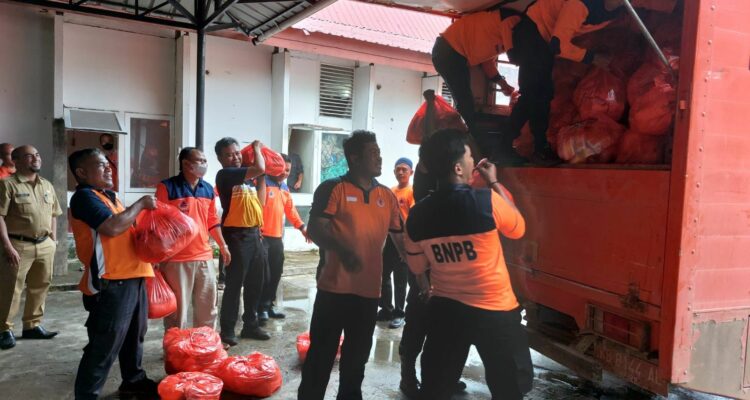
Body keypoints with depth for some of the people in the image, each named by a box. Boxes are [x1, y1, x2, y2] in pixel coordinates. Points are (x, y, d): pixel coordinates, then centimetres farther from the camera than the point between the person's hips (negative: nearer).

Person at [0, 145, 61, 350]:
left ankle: (32, 325, 24)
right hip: (19, 245, -6)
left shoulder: (47, 185, 13)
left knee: (39, 287, 12)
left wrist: (52, 241, 11)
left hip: (45, 245, 6)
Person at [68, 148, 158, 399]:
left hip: (132, 276, 10)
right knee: (105, 344, -5)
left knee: (134, 335, 20)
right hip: (111, 282, -10)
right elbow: (112, 227, -26)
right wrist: (141, 204, -14)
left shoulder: (109, 196, 18)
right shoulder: (84, 197, -12)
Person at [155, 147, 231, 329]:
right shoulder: (167, 187, -9)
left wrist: (223, 245, 17)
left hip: (204, 257, 6)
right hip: (177, 260, -6)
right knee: (178, 310, 3)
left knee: (208, 308, 15)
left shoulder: (208, 189, 11)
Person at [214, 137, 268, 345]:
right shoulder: (225, 174, -10)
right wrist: (256, 148, -2)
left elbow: (259, 203, 16)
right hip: (237, 235, -8)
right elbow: (259, 169, -20)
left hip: (254, 234, 8)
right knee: (234, 284, -3)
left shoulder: (247, 178, 15)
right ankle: (227, 330, 8)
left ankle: (250, 325, 27)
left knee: (255, 283, 14)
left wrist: (262, 178, 13)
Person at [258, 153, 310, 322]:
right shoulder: (263, 182, -8)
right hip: (262, 235, -7)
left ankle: (269, 306, 21)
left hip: (278, 237, 8)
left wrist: (302, 227, 16)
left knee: (276, 273, 11)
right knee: (264, 274, -5)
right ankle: (262, 308, 5)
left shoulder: (285, 188, 17)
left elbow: (290, 210, 21)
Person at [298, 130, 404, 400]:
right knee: (321, 353, 5)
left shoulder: (387, 196, 9)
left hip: (369, 290, 5)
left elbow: (401, 239, 14)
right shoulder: (333, 188, -5)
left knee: (357, 356, 17)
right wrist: (342, 251, -31)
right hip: (334, 288, -4)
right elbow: (315, 229, -14)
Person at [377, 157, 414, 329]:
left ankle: (398, 313, 14)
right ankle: (386, 309, 25)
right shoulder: (390, 191, 10)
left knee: (400, 279, 2)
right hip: (390, 238, 6)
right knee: (384, 275, 12)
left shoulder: (412, 192, -8)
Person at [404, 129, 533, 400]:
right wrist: (495, 183, 7)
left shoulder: (418, 215, -6)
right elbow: (518, 229, 2)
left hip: (444, 310, 4)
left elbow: (417, 267, 8)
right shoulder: (487, 201, -19)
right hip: (495, 311, -3)